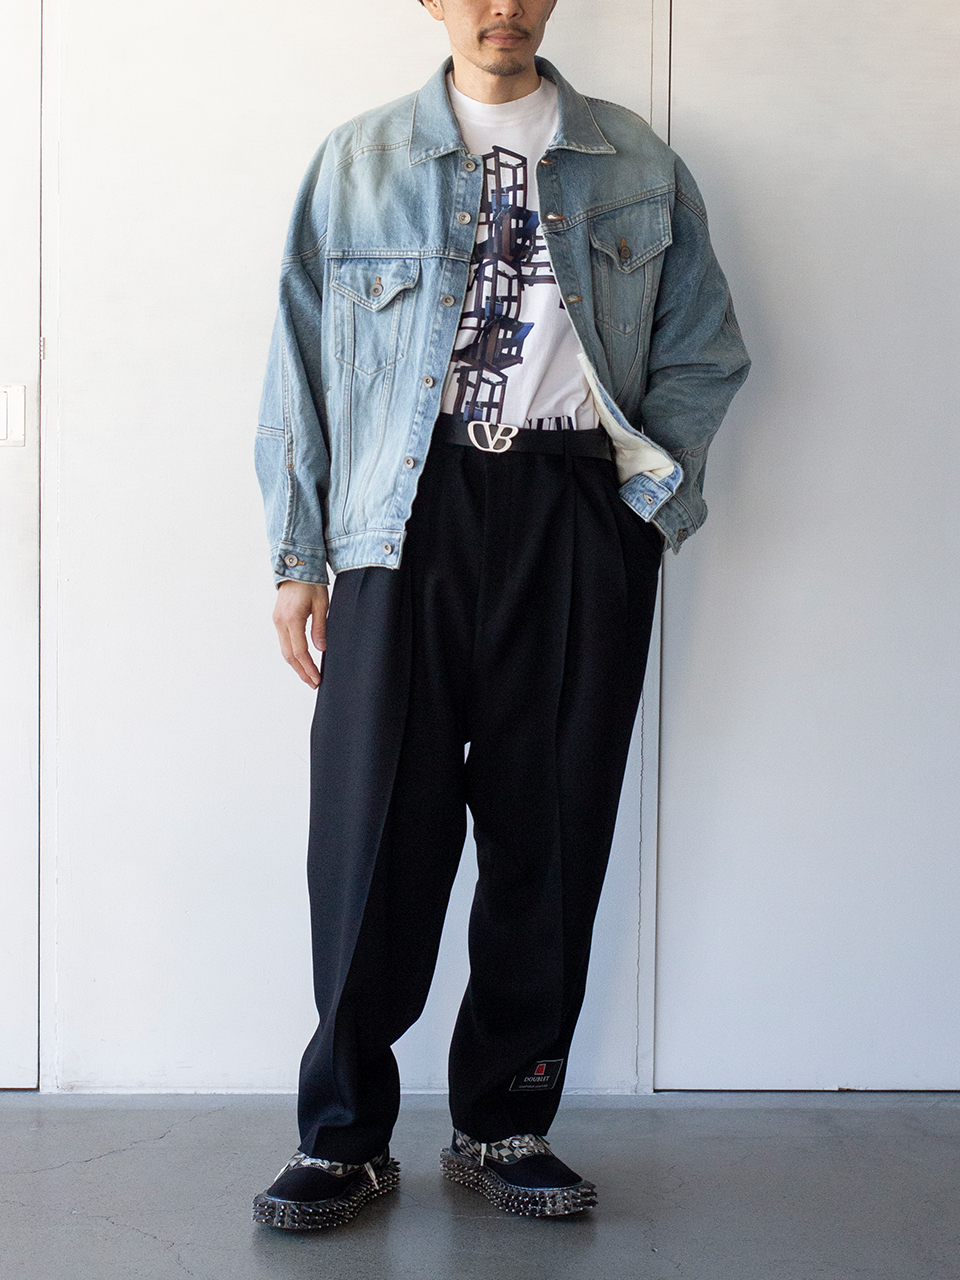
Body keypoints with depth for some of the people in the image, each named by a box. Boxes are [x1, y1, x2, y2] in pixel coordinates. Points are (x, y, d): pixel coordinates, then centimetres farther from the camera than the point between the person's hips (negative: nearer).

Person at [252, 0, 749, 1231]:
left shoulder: (639, 167, 15)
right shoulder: (357, 162, 13)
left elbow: (702, 351, 16)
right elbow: (301, 366, 11)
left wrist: (653, 487, 0)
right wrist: (297, 556, 5)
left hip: (577, 518, 1)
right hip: (411, 511, -1)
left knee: (551, 827, 2)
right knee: (377, 820, -5)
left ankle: (504, 1122, 16)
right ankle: (345, 1133, 8)